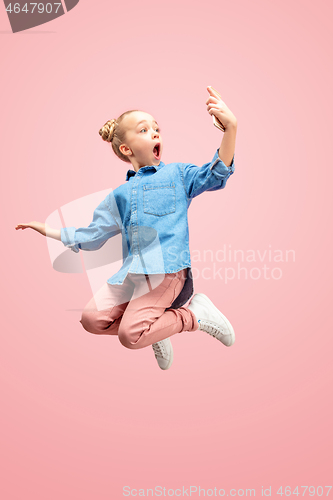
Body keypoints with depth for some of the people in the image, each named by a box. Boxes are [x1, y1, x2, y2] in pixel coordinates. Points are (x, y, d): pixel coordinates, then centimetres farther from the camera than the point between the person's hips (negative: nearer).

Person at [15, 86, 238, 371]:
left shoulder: (177, 174, 9)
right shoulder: (120, 195, 19)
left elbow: (216, 175, -8)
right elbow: (90, 236, 25)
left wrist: (230, 127, -22)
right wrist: (46, 230, 24)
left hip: (167, 269, -5)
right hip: (132, 274, 5)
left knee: (130, 335, -19)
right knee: (92, 319, -10)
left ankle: (195, 313, 2)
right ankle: (155, 328, 9)